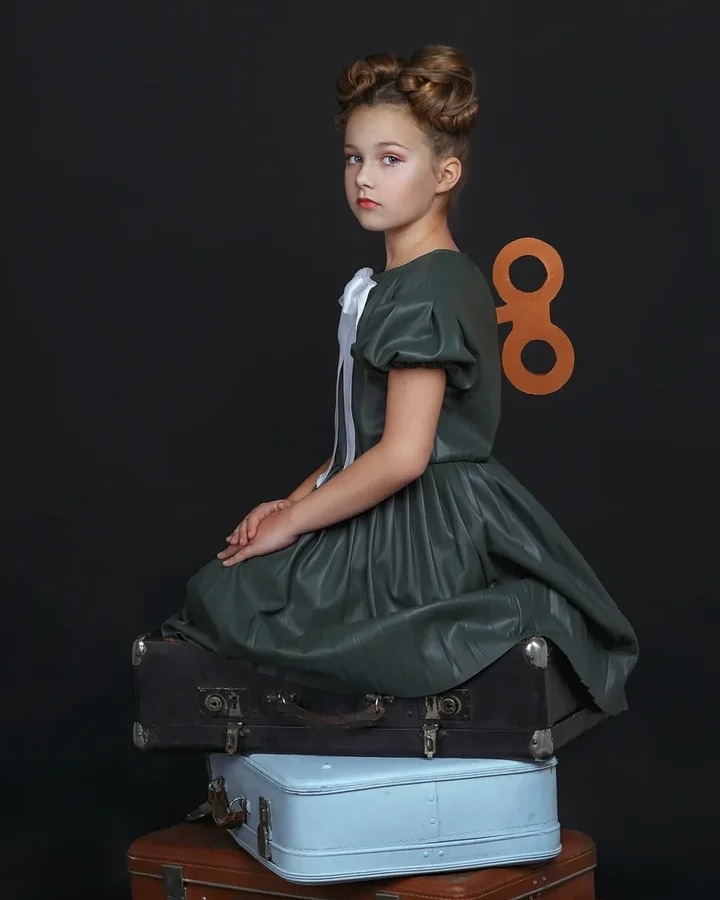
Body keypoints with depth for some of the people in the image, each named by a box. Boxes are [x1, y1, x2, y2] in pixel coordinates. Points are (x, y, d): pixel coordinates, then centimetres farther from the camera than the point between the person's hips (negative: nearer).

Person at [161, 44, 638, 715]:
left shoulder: (422, 293, -19)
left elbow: (402, 455, -25)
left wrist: (291, 523, -15)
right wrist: (296, 503, 8)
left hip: (417, 538, -10)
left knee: (221, 601, -2)